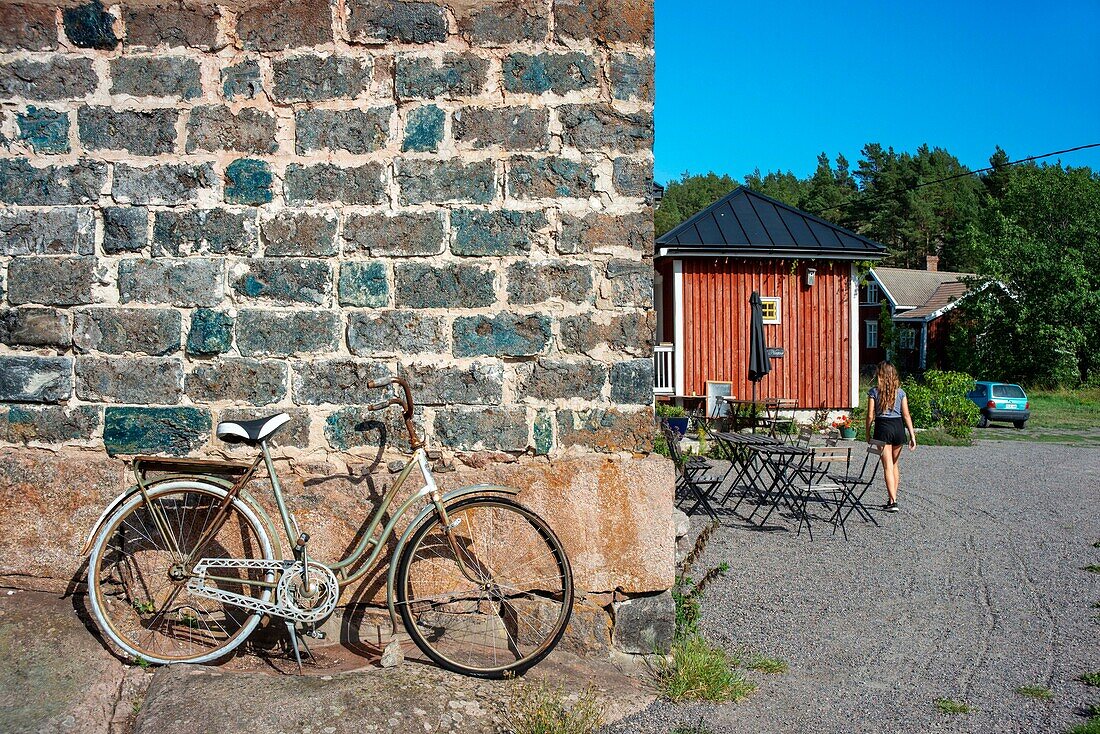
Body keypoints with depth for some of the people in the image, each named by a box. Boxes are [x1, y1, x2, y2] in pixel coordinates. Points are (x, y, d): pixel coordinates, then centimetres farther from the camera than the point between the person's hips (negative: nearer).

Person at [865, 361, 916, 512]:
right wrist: (912, 436, 3)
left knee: (888, 467, -4)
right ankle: (892, 498, 25)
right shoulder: (900, 392, 4)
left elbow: (870, 416, -5)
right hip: (898, 427, 3)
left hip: (882, 427, -3)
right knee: (894, 465, 19)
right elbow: (906, 415, 1)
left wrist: (868, 434, 6)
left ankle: (893, 501, -12)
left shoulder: (873, 392, -4)